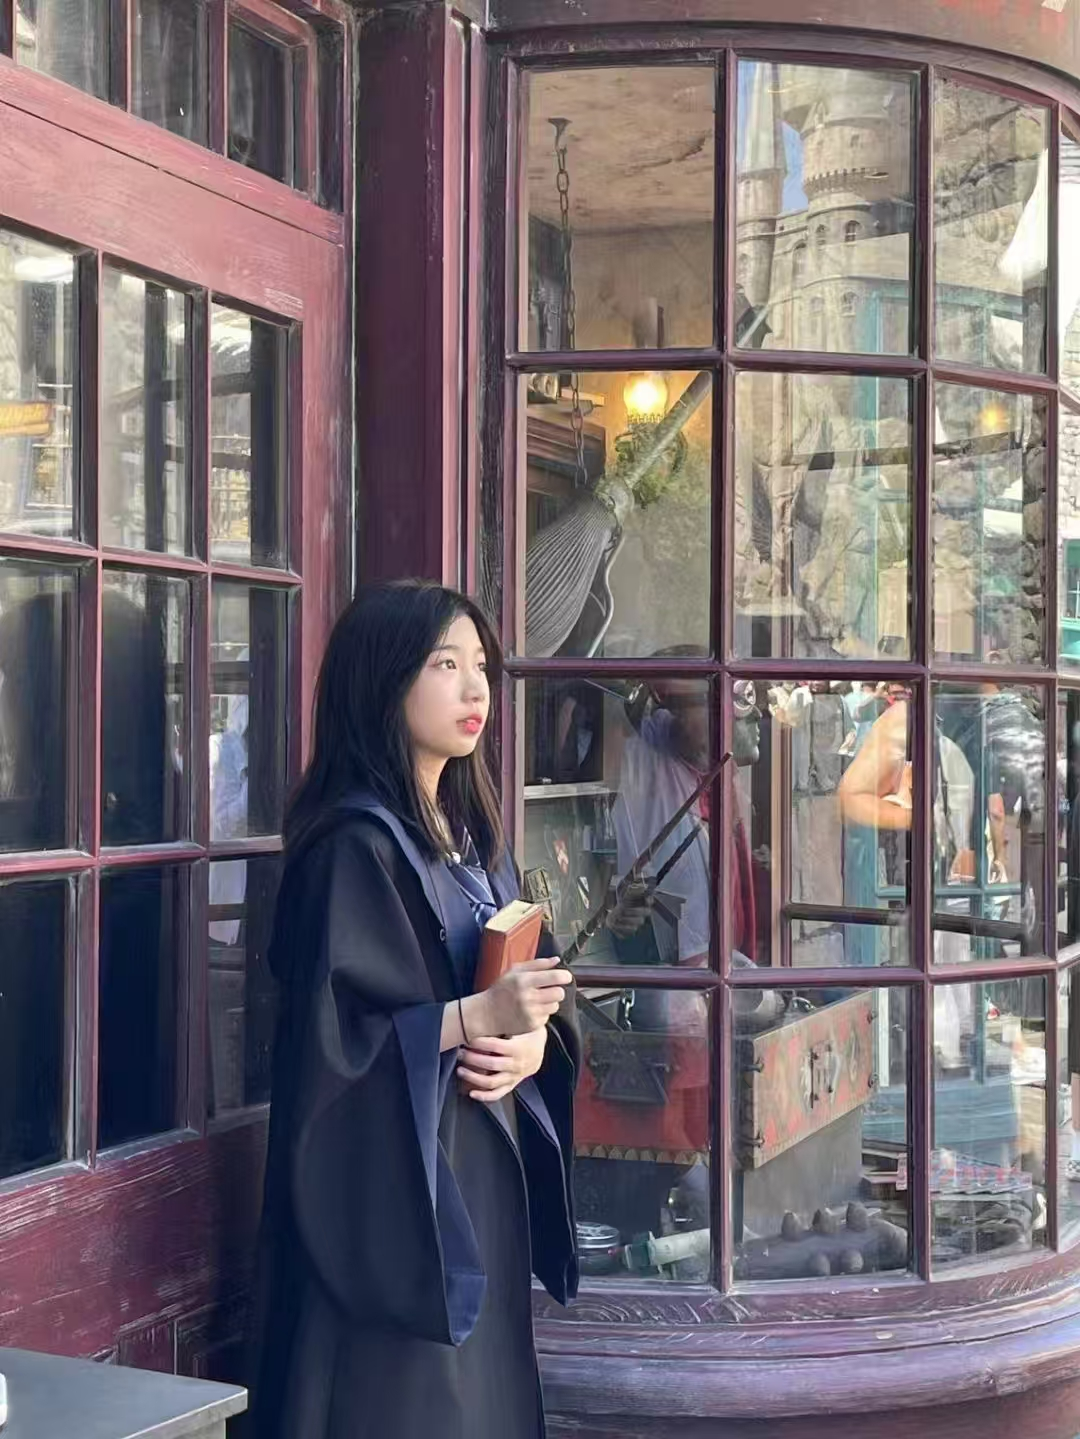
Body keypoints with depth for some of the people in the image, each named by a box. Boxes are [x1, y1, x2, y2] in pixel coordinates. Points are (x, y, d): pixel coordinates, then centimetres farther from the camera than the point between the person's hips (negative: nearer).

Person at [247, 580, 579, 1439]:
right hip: (390, 1189, -8)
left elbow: (530, 992, 13)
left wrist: (530, 1043, -7)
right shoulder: (354, 844, -14)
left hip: (482, 1175, 8)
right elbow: (326, 1035, -19)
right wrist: (477, 1019, -25)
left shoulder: (473, 835, 11)